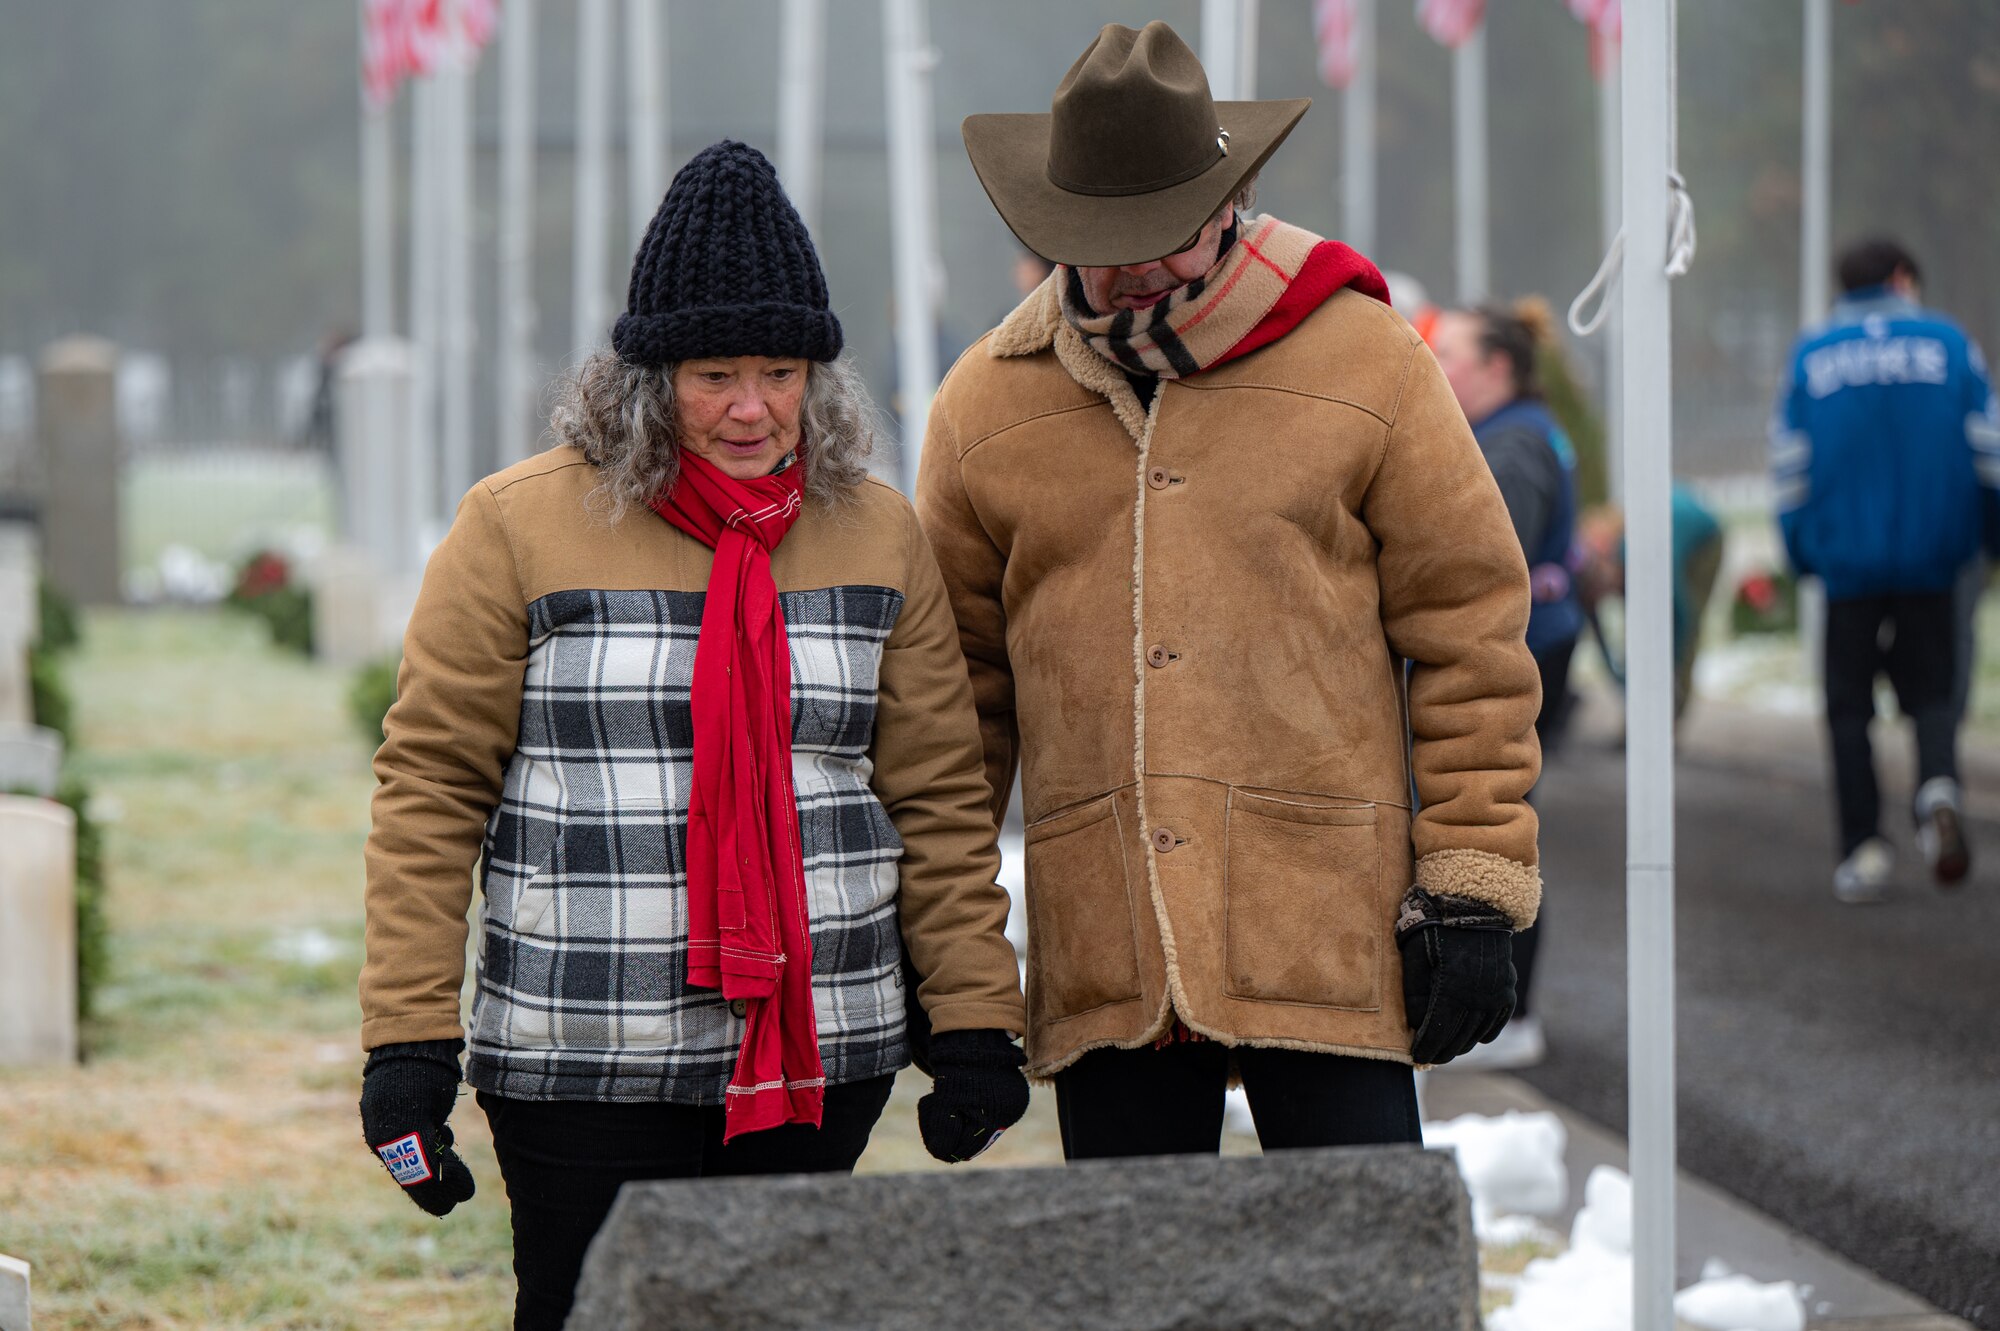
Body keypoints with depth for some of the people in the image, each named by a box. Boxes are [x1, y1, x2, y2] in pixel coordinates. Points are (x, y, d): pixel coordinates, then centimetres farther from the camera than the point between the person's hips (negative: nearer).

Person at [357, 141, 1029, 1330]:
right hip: (585, 1063, -3)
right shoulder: (522, 529, -2)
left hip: (821, 1054, 3)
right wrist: (409, 1042, -8)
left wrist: (977, 1020, 5)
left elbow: (939, 797, 11)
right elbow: (431, 790, -2)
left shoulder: (879, 537, 8)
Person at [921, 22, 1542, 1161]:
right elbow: (956, 687, 16)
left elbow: (1469, 634, 2)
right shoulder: (987, 406, 9)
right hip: (1102, 967, 3)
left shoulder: (1365, 362, 2)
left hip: (1328, 936, -2)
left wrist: (1472, 886, -3)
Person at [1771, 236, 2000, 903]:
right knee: (1930, 689, 9)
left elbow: (1791, 467, 5)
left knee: (1850, 704, 8)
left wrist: (1801, 558, 13)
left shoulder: (1810, 354, 4)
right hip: (1931, 559, 0)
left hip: (1845, 558, 0)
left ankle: (1864, 844, 2)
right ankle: (1937, 787, -21)